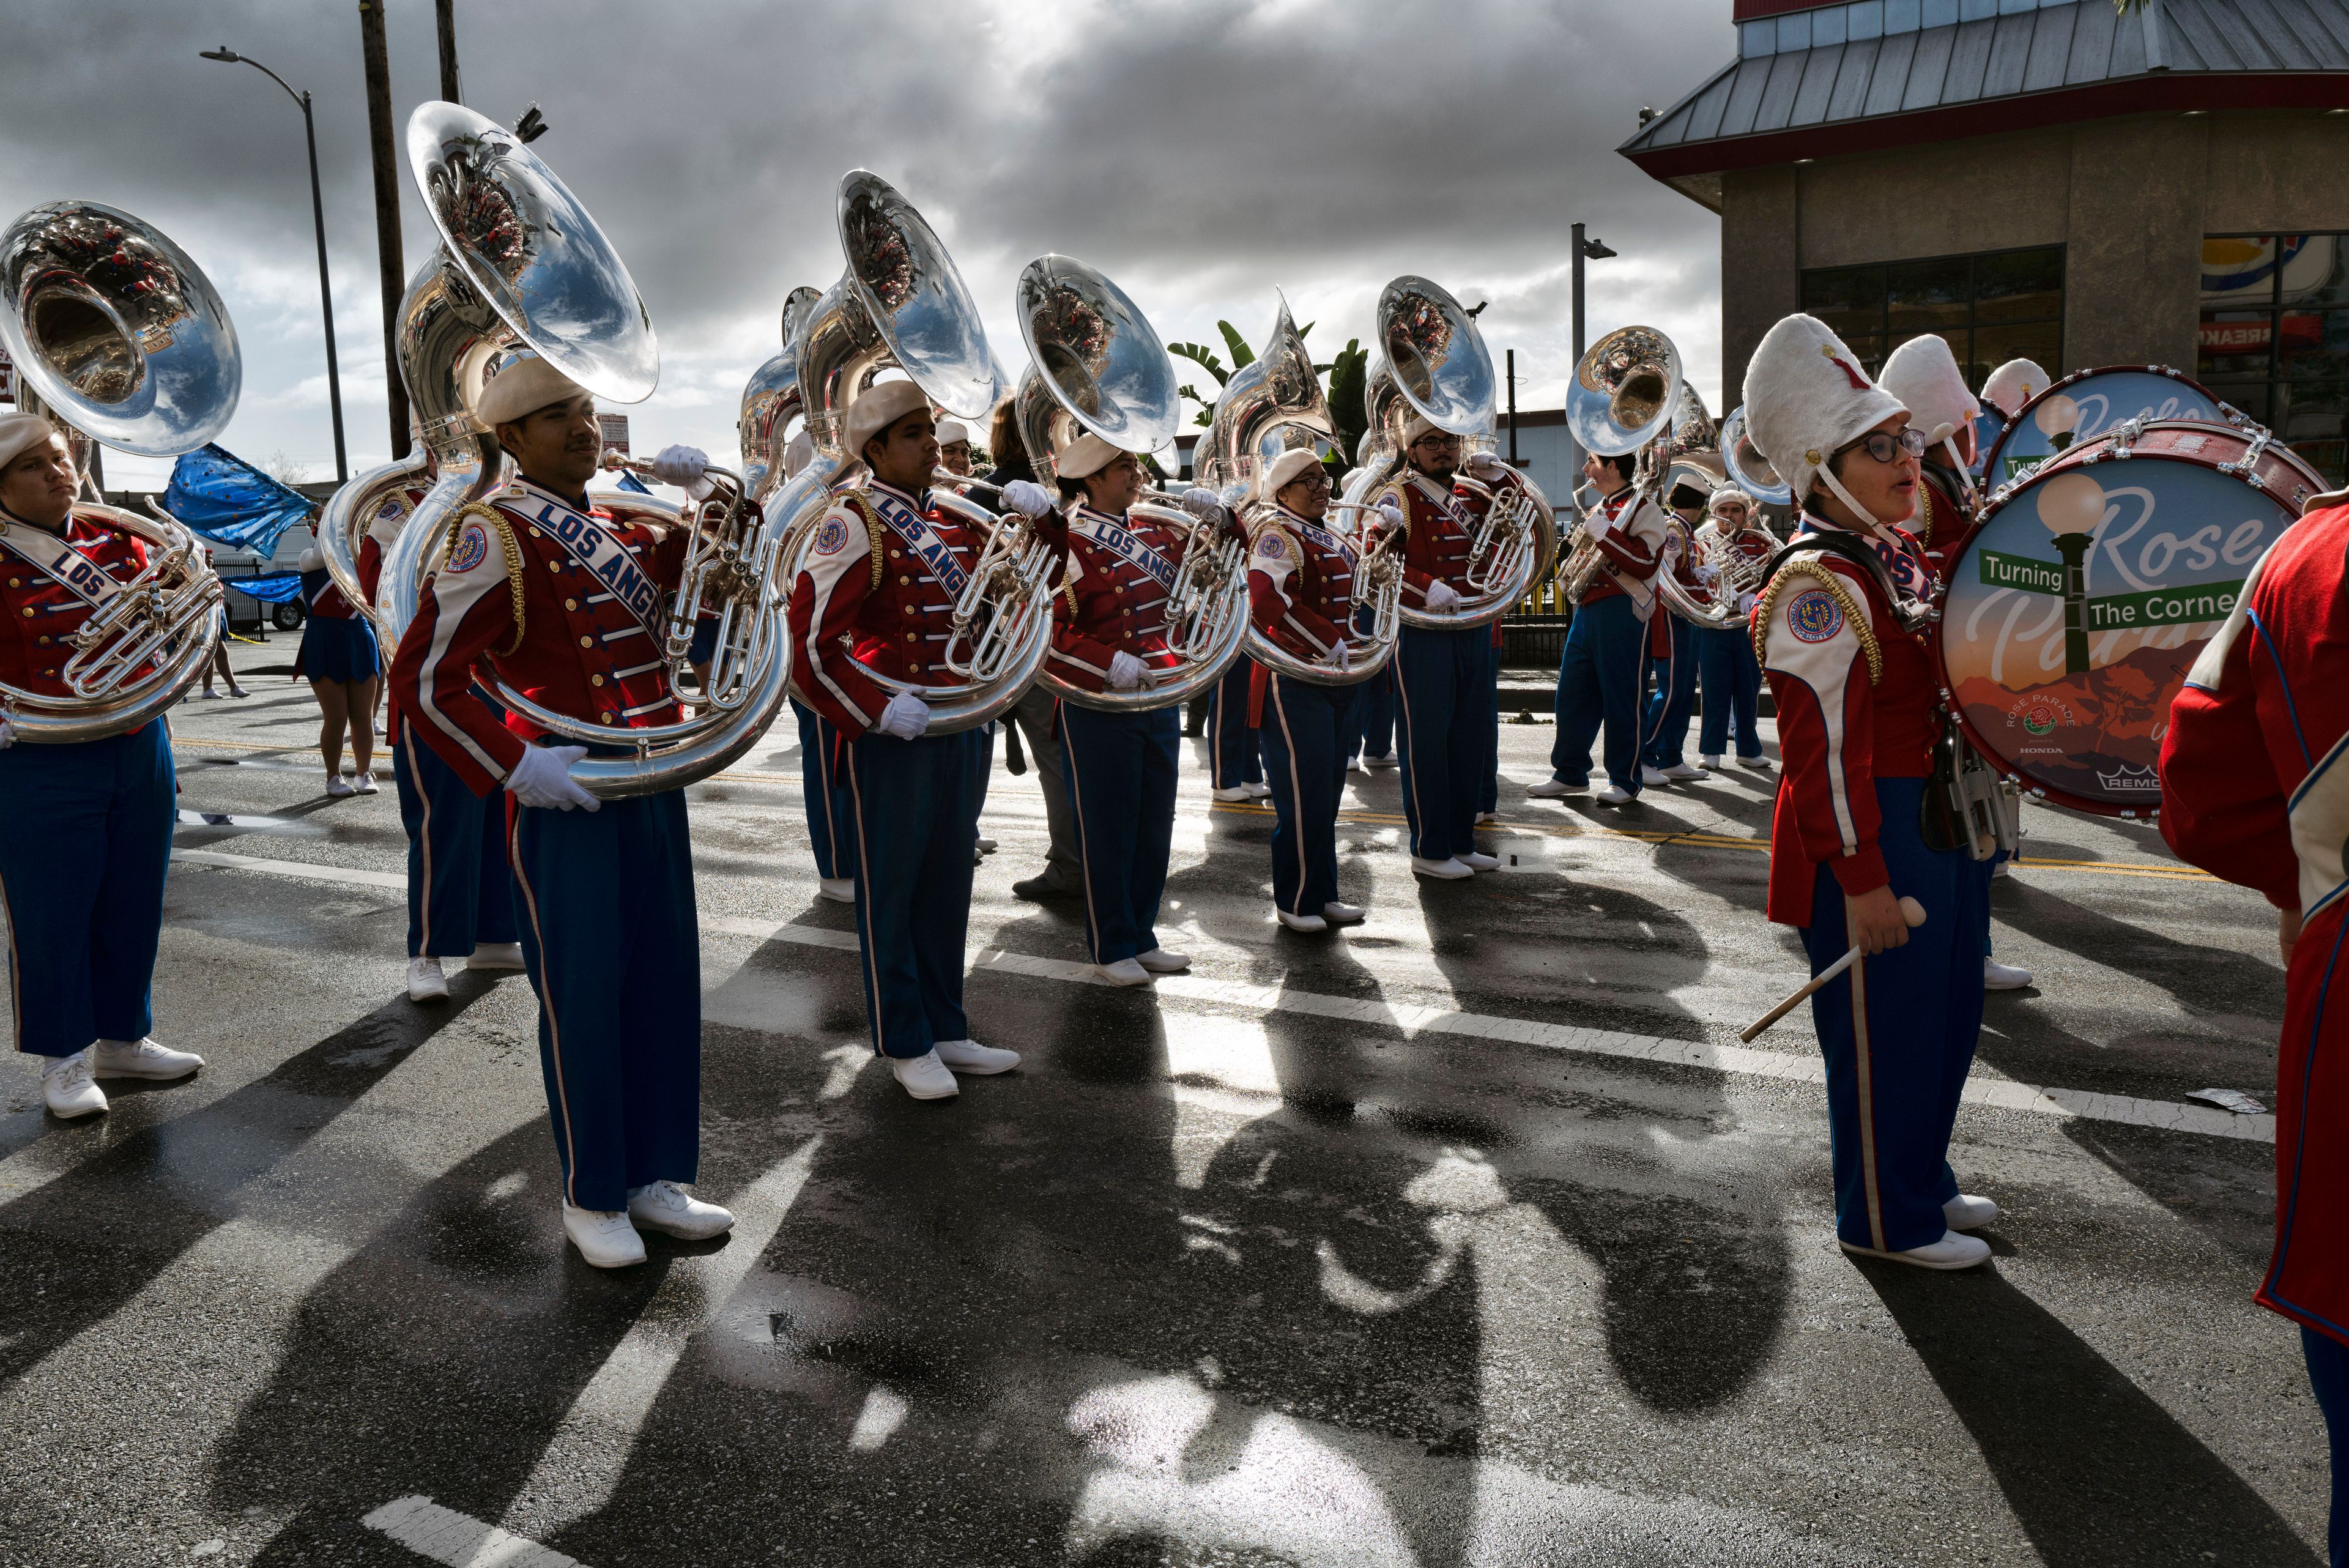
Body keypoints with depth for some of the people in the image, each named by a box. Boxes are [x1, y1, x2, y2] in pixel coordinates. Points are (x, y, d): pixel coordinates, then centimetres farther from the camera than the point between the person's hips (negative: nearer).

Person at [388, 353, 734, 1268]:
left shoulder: (619, 517, 11)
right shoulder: (497, 534, -11)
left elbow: (662, 585, 29)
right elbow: (421, 679, -15)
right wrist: (513, 766, -19)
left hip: (655, 787, 7)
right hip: (566, 802, -7)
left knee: (665, 985, 12)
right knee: (581, 996, 2)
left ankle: (654, 1176, 26)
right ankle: (591, 1199, 19)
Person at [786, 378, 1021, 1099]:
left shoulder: (951, 519, 12)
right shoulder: (854, 522, -11)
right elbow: (813, 637, -17)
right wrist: (878, 711, -23)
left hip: (961, 729, 7)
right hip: (892, 736, -7)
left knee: (947, 885, 15)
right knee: (891, 890, 5)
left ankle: (946, 1029, 28)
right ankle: (904, 1044, 19)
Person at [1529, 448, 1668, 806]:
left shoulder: (1644, 508, -5)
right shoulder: (1598, 510, 20)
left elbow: (1646, 564, -17)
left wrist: (1602, 533, -20)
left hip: (1622, 612, -8)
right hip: (1586, 612, 8)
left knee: (1621, 699, -3)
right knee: (1573, 693, 8)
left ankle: (1625, 781, 6)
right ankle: (1570, 774, 17)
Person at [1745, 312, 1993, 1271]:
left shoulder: (1900, 557, 11)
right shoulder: (1818, 584, -20)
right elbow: (1825, 749, -24)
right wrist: (1864, 879, -24)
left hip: (1936, 819, 10)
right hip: (1871, 836, -10)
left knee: (1944, 1019, 21)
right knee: (1885, 1031, 4)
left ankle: (1923, 1180, 40)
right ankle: (1885, 1220, 22)